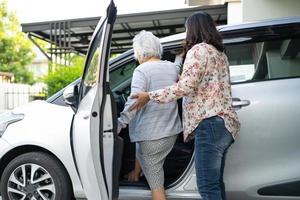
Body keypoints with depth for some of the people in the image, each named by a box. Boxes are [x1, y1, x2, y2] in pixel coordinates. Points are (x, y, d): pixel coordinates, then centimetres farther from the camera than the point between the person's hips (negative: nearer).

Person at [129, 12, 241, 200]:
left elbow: (186, 86, -17)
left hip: (210, 124, -10)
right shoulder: (220, 52, 21)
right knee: (216, 183, 14)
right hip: (224, 123, 10)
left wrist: (150, 96, -12)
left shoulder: (199, 50, -7)